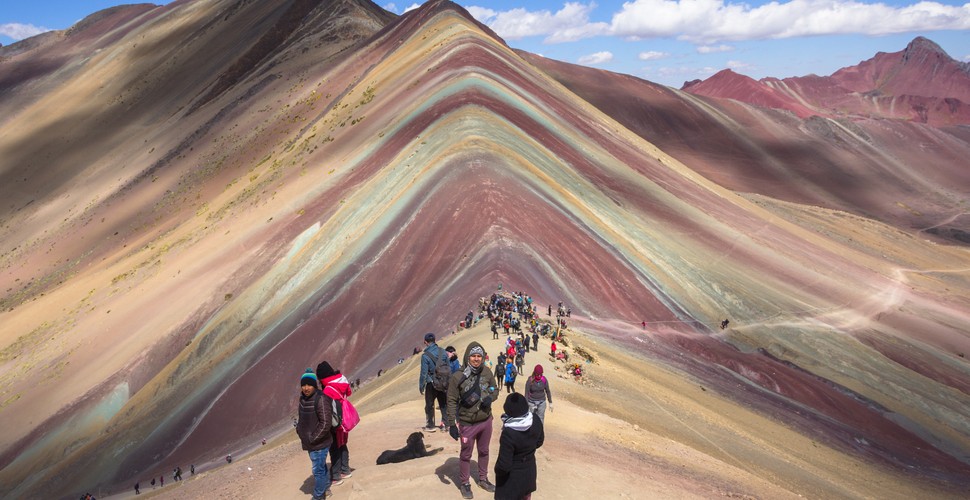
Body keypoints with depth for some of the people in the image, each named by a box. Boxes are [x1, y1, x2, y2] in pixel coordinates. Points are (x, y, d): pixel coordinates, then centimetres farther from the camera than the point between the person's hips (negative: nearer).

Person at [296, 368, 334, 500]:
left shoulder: (321, 399, -24)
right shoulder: (303, 397, 1)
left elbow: (325, 424, -23)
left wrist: (313, 439, -19)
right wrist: (300, 431, 7)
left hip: (319, 443, -8)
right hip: (309, 442, 8)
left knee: (318, 469, 5)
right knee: (321, 466, 24)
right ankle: (326, 489, 42)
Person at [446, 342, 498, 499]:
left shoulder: (487, 372, -8)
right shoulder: (458, 377, -20)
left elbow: (494, 390, 7)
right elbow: (452, 401, -14)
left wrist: (490, 398, -15)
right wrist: (452, 424, -16)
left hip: (486, 420, 4)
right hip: (467, 423, -4)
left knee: (484, 452, 22)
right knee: (466, 454, 13)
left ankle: (483, 479, 43)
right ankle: (464, 483, 34)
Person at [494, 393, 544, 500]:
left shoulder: (509, 433, -35)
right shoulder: (536, 420, -17)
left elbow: (504, 465, -27)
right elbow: (539, 441, 3)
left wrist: (497, 470, -7)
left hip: (513, 474, -6)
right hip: (530, 467, 6)